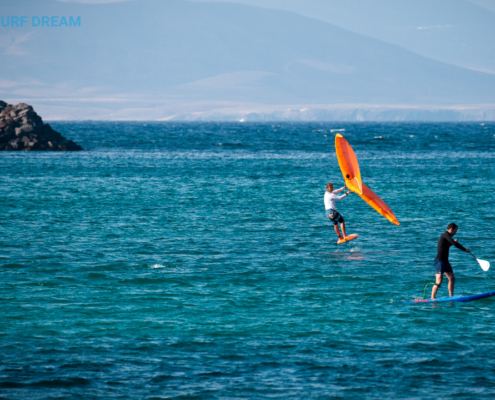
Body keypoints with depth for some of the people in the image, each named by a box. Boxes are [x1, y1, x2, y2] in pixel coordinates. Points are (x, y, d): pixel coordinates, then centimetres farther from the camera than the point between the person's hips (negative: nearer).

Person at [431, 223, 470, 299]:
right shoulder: (445, 235, -13)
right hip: (439, 261, -10)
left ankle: (451, 297, 16)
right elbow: (455, 244, -24)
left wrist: (453, 241, 35)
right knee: (439, 281, -15)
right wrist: (465, 249, -15)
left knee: (452, 279, 11)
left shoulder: (445, 236, 16)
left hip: (445, 261, 10)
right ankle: (432, 298, -15)